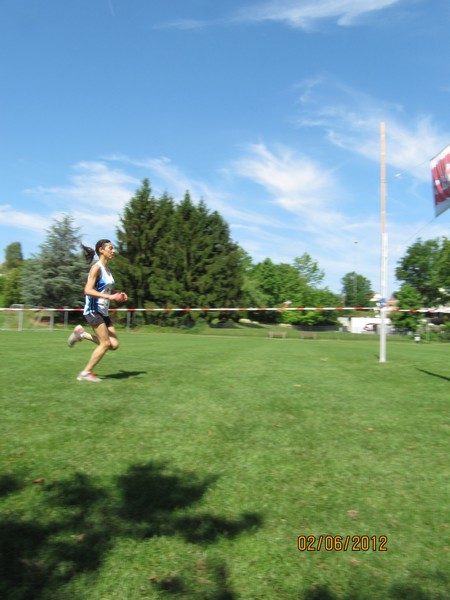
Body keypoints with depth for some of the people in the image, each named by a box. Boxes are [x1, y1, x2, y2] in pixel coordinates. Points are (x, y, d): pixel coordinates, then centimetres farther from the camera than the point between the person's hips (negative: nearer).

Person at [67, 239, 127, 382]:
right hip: (93, 310, -8)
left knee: (114, 344, 2)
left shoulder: (107, 269, 13)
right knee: (106, 343, -8)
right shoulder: (96, 268, -13)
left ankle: (82, 334, 15)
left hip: (103, 311, 8)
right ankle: (86, 373, 6)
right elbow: (88, 290, -21)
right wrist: (110, 297, -27)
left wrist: (117, 296, 7)